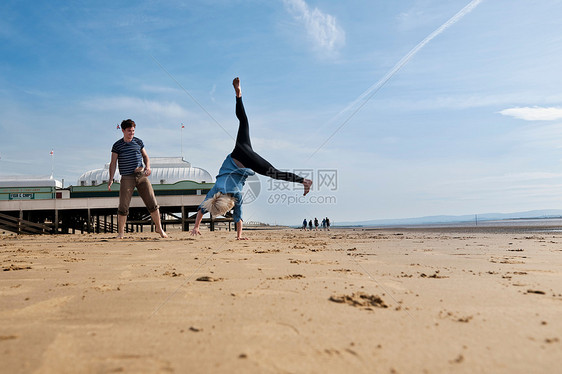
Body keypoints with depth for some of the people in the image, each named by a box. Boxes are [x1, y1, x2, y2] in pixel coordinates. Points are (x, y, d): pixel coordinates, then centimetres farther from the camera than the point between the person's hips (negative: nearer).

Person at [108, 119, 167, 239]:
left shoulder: (138, 142, 11)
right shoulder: (117, 145, 3)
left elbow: (145, 156, 19)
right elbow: (113, 163, 4)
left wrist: (147, 167, -2)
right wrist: (111, 179, -6)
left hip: (141, 175, 2)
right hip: (127, 178, -2)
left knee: (152, 202, -1)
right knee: (123, 206, -5)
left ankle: (159, 228, 11)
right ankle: (121, 232, 10)